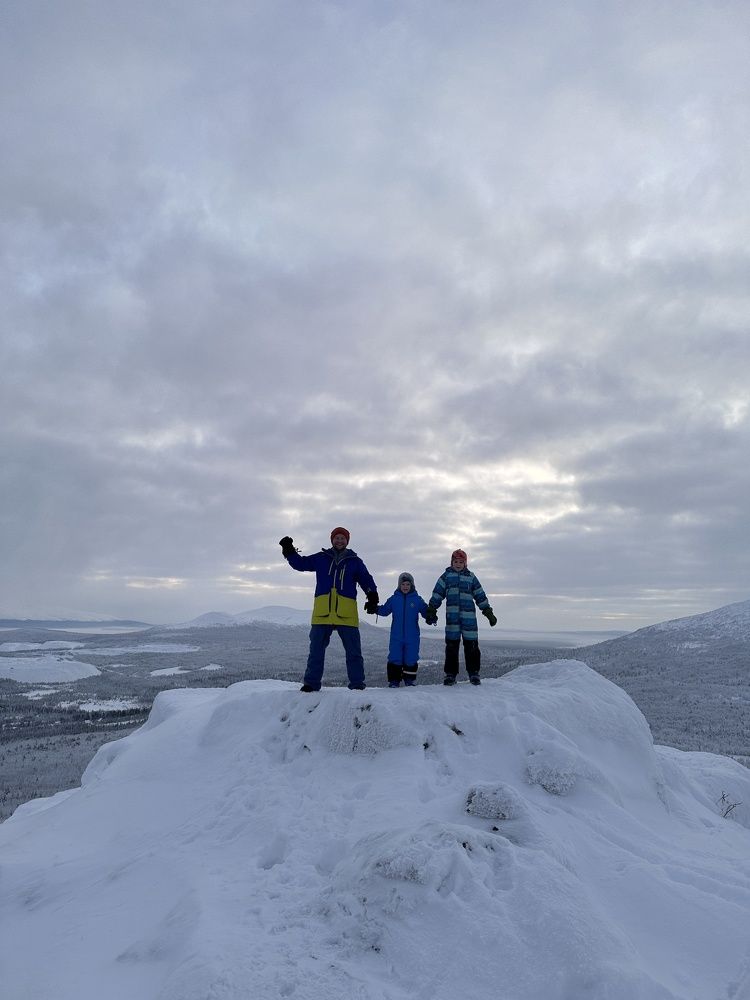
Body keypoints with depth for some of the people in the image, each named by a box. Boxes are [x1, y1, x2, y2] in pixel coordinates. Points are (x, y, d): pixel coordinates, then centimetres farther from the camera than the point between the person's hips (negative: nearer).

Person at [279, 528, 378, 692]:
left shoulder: (355, 561, 10)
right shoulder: (321, 558, 12)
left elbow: (367, 580, 9)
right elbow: (300, 563, 16)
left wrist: (372, 597, -6)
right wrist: (289, 551, 3)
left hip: (346, 612, -1)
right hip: (322, 611, 1)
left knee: (353, 650, 3)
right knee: (316, 649, 7)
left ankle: (357, 683, 13)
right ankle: (311, 682, 17)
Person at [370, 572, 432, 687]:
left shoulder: (418, 600, 2)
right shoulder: (393, 599, 4)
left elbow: (426, 612, 3)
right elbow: (384, 610, 10)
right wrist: (375, 609, -8)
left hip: (412, 637, 0)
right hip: (396, 637, 0)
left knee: (411, 659, 6)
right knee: (394, 658, 1)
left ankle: (410, 681, 20)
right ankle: (394, 681, 11)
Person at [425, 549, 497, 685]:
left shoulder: (471, 577, 13)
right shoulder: (446, 576, 11)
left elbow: (480, 596, 16)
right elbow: (437, 595, 10)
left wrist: (489, 613, 14)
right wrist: (431, 611, 5)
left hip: (469, 616, 1)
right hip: (452, 616, 0)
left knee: (471, 645, 1)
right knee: (451, 645, 0)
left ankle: (473, 673, 14)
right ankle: (450, 674, 10)